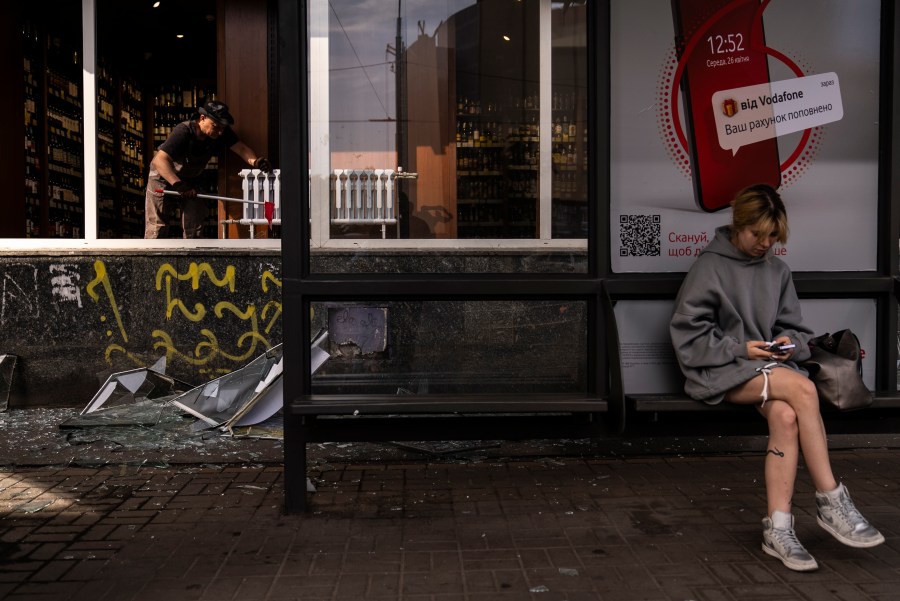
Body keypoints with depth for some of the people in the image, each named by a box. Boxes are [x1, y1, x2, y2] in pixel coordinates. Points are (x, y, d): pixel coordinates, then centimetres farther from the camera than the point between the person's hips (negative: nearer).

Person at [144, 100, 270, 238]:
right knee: (157, 227, -7)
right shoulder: (183, 131, -33)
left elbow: (240, 148, -25)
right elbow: (160, 160, -42)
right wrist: (178, 185, -54)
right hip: (164, 177, -5)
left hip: (192, 180, 5)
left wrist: (255, 162, -47)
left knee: (194, 228, 2)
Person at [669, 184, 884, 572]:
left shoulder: (777, 271, 13)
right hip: (720, 371, -4)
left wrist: (789, 343, -6)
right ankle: (831, 502, -20)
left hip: (769, 367, 4)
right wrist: (739, 349, -14)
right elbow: (687, 332, -6)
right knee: (803, 388, -29)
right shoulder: (710, 266, -2)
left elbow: (793, 328, 18)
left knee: (786, 416, -30)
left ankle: (778, 529, -28)